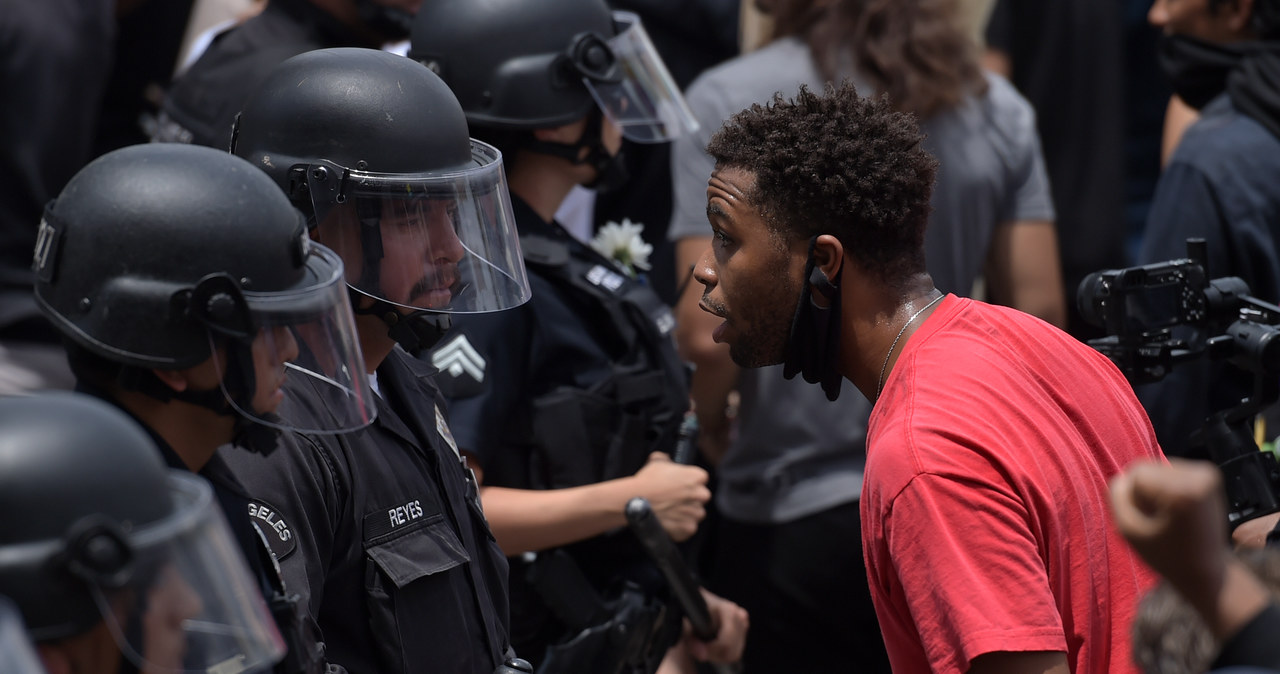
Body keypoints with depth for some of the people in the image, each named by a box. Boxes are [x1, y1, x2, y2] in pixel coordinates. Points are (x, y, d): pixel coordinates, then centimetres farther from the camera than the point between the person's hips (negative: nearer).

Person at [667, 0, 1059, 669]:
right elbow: (1040, 309, 1)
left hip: (792, 506, -3)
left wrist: (710, 420, 5)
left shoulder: (728, 100, -11)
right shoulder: (997, 109, 1)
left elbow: (710, 329, -16)